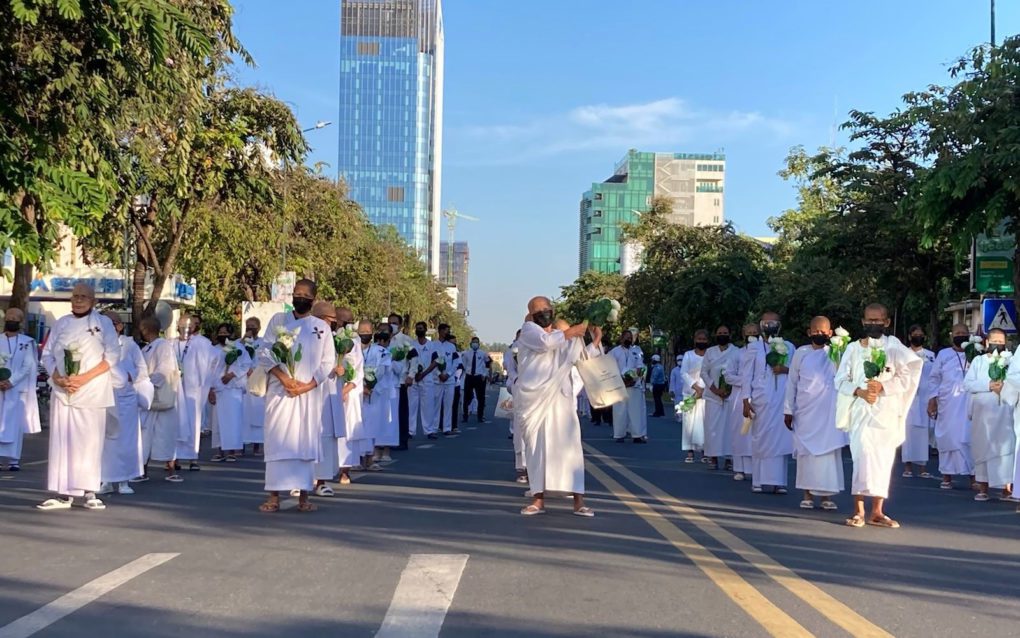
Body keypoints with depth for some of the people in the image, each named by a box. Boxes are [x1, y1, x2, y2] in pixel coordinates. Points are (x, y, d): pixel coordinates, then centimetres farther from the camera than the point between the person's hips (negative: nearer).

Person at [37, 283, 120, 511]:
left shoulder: (103, 323, 3)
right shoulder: (61, 323, 12)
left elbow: (112, 355, -4)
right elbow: (47, 354, 9)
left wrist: (85, 378, -14)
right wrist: (57, 378, -10)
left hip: (92, 392, -3)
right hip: (62, 391, 3)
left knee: (90, 441, -4)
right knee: (61, 441, 0)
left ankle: (89, 493, 0)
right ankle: (63, 494, 2)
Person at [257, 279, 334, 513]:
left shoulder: (322, 327, 9)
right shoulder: (278, 320, 6)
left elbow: (328, 361, 5)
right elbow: (264, 352, 1)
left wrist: (308, 385, -8)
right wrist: (284, 378, -12)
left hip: (309, 394, 1)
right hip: (280, 391, -1)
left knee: (306, 442, 0)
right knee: (277, 441, -3)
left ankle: (303, 496, 4)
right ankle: (274, 496, -1)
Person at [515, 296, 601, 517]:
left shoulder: (561, 337, 22)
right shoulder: (528, 330, 6)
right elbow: (545, 342, -15)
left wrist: (596, 342, 18)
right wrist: (570, 333, -6)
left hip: (559, 398, 3)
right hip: (534, 398, -3)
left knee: (569, 445, -5)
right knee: (536, 446, 1)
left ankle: (578, 500, -6)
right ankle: (538, 499, 7)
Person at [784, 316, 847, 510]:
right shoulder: (801, 353, 5)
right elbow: (792, 383, 8)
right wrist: (788, 410, 5)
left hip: (829, 412, -1)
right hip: (805, 411, 1)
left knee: (829, 450, -2)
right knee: (806, 451, 3)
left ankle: (827, 495, 4)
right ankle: (807, 494, 10)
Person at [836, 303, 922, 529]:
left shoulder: (894, 346, 6)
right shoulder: (853, 348, 6)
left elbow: (907, 375, -2)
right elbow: (841, 380, 4)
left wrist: (883, 386, -15)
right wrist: (859, 391, -13)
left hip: (887, 411, 2)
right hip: (862, 410, -1)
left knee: (884, 459, 4)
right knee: (864, 456, -14)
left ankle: (877, 512, 12)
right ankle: (859, 511, -12)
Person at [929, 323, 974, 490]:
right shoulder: (943, 354, 11)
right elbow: (935, 379, 9)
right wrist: (932, 400, 1)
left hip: (970, 404, 0)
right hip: (948, 404, 0)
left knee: (970, 438, -6)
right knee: (948, 438, 1)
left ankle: (973, 476, -1)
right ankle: (947, 477, 6)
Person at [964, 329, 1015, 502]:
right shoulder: (978, 361, 11)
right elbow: (968, 383, 1)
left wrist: (1005, 386, -15)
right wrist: (989, 385, -12)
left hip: (1005, 411, -1)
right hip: (983, 410, 1)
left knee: (1006, 446, -8)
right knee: (982, 447, 1)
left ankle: (1006, 487, -5)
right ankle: (982, 488, 5)